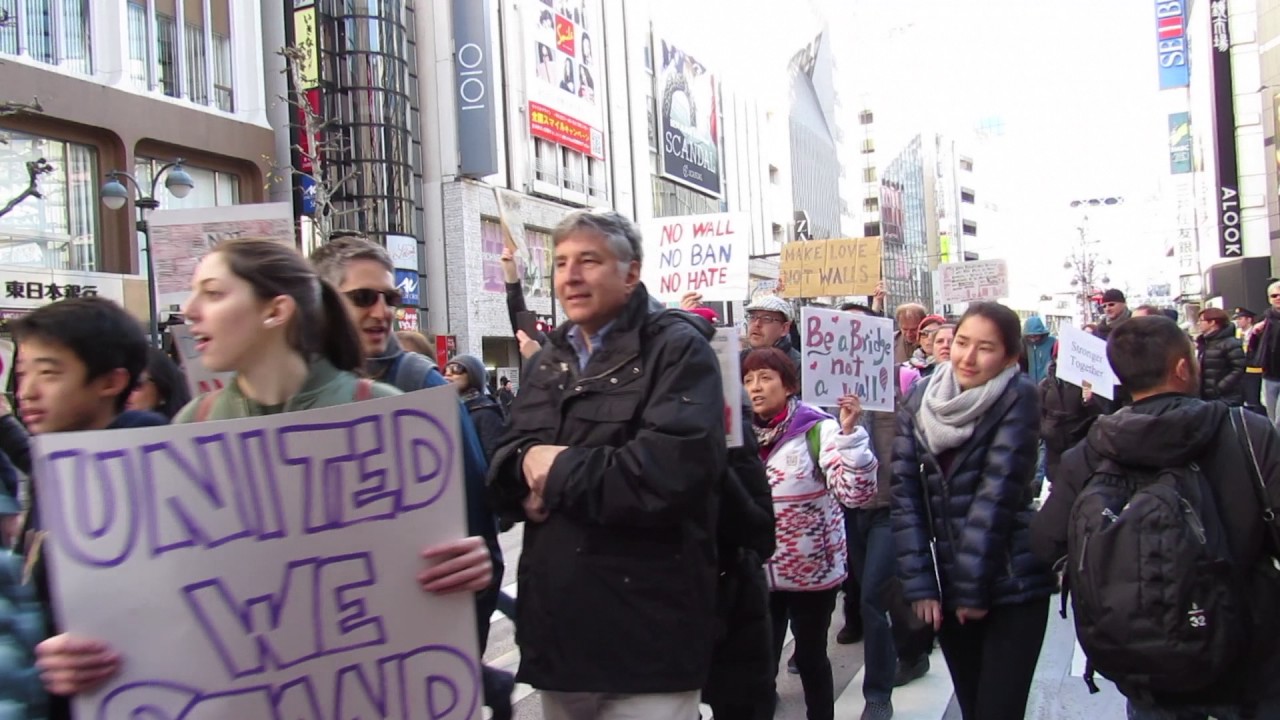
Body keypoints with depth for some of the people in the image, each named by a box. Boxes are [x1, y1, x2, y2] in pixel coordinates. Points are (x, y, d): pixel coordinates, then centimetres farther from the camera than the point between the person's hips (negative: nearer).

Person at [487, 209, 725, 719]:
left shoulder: (678, 349, -8)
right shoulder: (547, 362, 16)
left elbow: (671, 472, -23)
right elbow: (503, 468, 12)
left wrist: (560, 472, -12)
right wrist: (526, 465, -12)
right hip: (555, 627, 7)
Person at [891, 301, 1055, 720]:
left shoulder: (1018, 399, -9)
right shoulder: (920, 402, 2)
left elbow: (997, 494, -14)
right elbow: (905, 496, -1)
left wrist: (973, 588, -15)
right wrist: (919, 585, -6)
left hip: (1010, 587, -4)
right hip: (945, 587, 4)